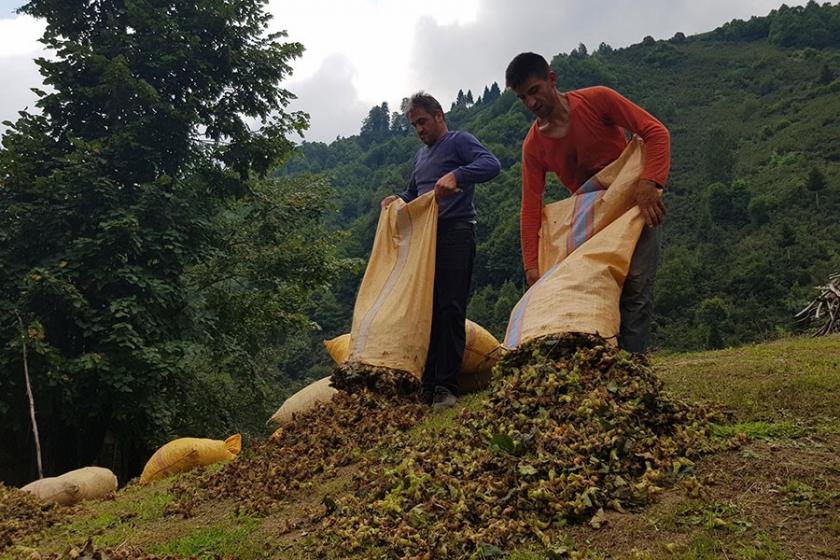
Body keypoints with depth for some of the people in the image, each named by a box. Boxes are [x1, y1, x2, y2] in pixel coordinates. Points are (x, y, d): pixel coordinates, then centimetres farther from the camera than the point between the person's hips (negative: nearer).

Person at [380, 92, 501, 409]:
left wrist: (456, 175, -33)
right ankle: (427, 385, 10)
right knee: (426, 309, 5)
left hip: (455, 233, -8)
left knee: (450, 309, -11)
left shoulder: (459, 141, 1)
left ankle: (446, 387, -7)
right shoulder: (421, 155, 25)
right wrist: (397, 200, 12)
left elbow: (491, 165, -17)